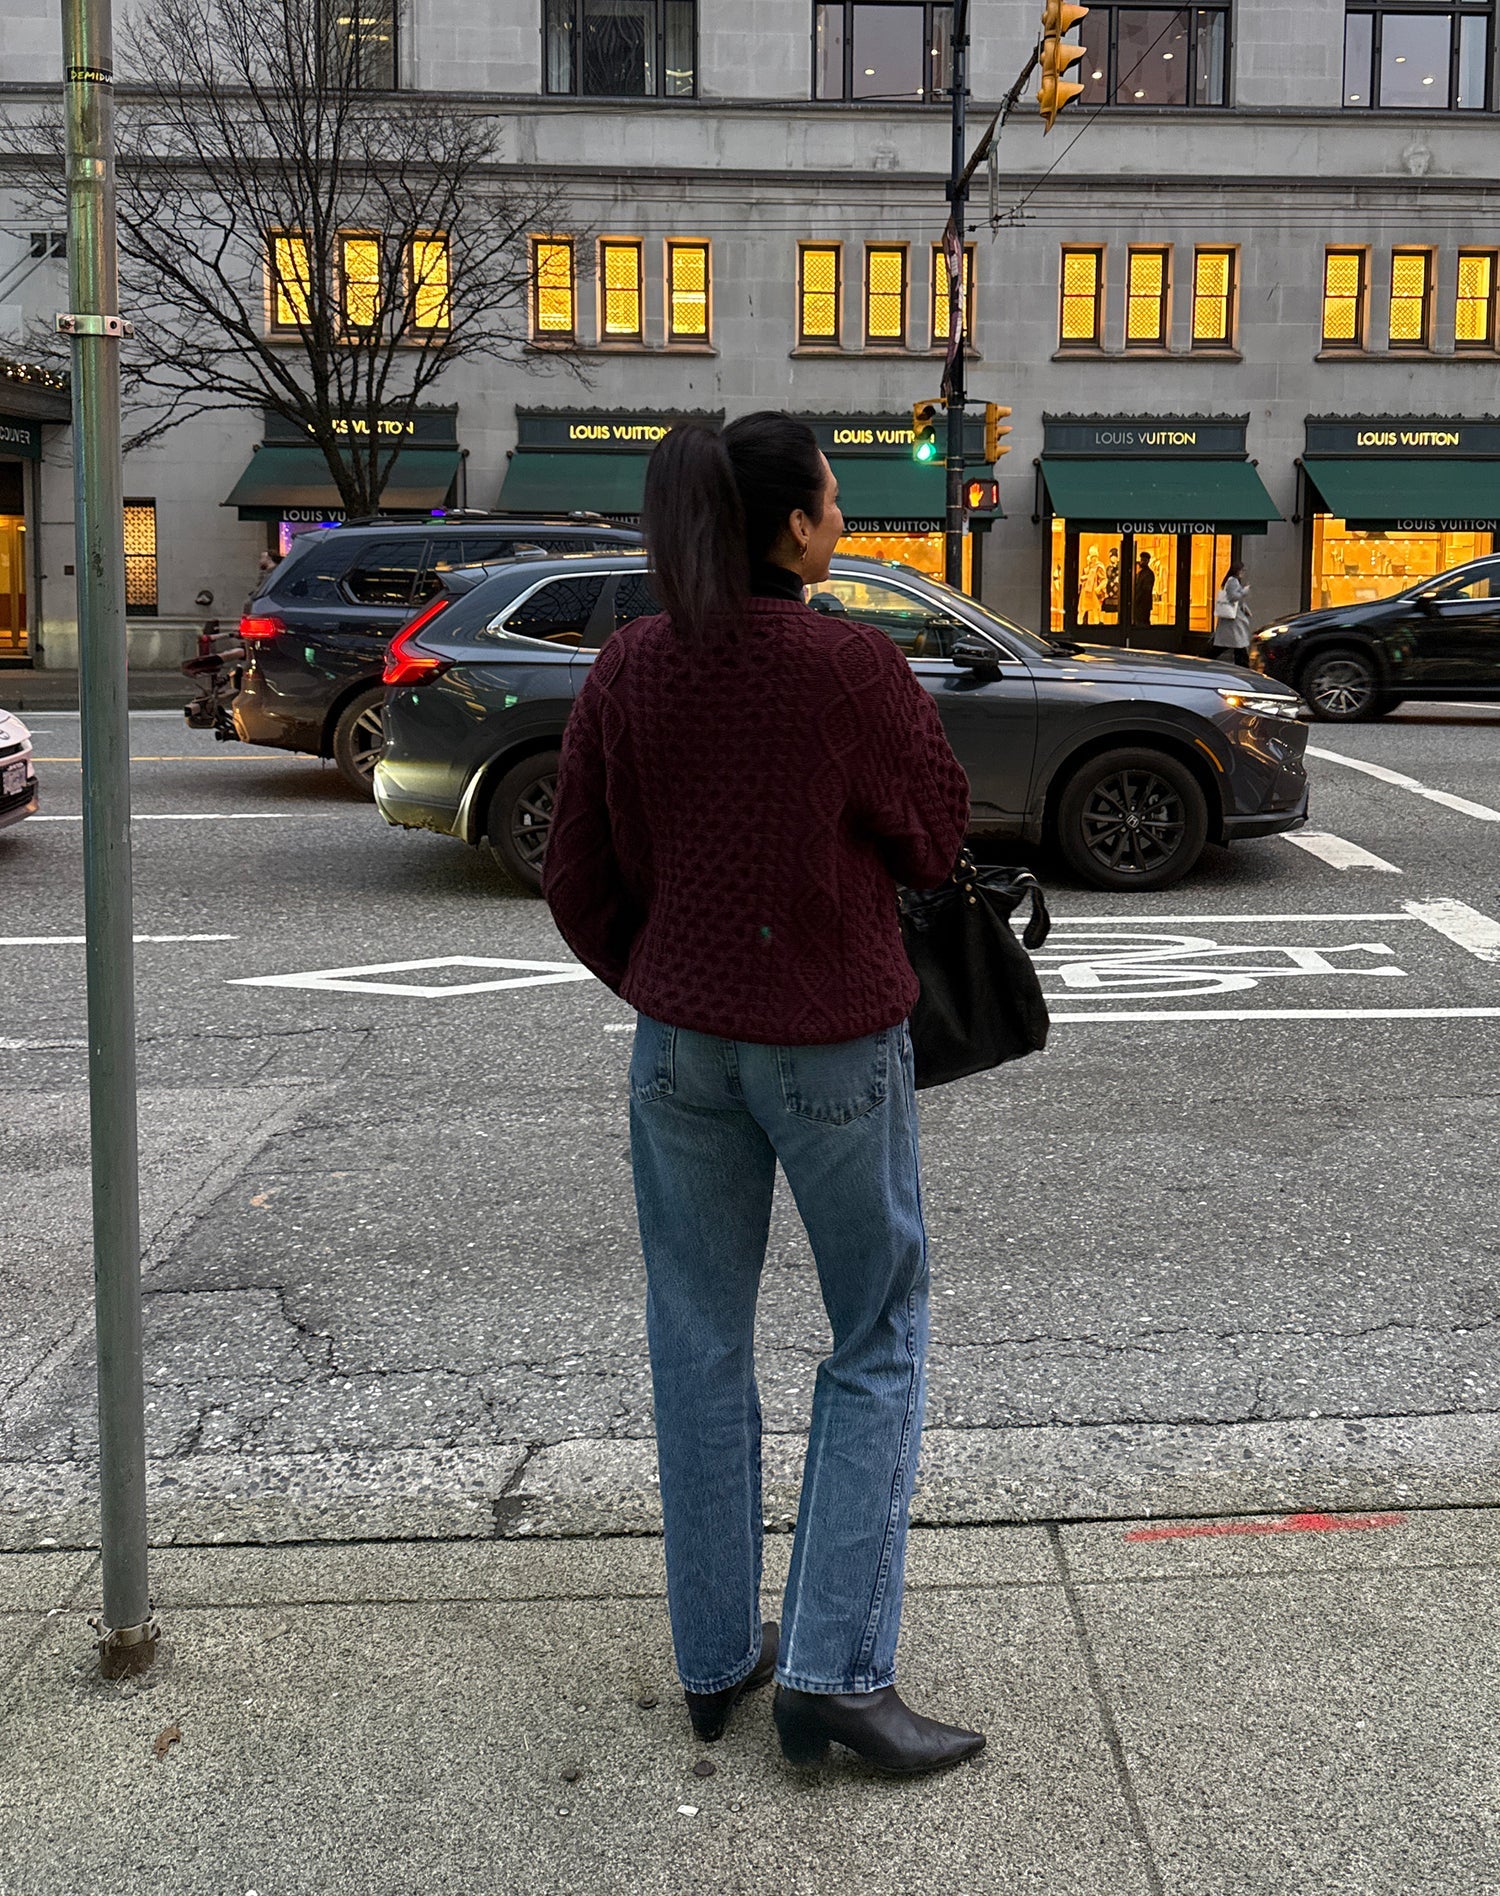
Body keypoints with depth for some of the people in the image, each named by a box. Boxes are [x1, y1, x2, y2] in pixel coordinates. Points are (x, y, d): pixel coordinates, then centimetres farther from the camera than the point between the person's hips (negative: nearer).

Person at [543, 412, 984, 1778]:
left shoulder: (625, 671, -3)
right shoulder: (859, 668, -15)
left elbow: (579, 886, 2)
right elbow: (935, 849, -4)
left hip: (682, 1041, 4)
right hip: (837, 1046, -4)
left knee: (702, 1348, 15)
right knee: (878, 1344, 12)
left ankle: (715, 1660, 26)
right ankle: (835, 1668, 7)